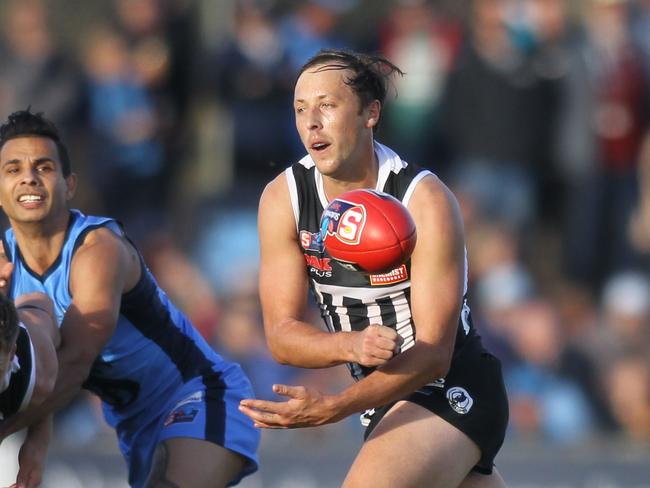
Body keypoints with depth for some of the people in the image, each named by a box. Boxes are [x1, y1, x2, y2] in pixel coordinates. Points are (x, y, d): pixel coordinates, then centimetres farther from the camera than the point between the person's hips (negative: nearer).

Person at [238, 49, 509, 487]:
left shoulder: (425, 202, -22)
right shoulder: (282, 200, -7)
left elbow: (433, 353, -23)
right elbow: (281, 334, -9)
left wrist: (336, 406, -37)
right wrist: (351, 345, -32)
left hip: (452, 389, -6)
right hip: (380, 395, 6)